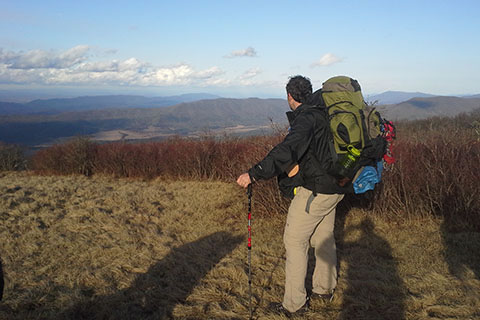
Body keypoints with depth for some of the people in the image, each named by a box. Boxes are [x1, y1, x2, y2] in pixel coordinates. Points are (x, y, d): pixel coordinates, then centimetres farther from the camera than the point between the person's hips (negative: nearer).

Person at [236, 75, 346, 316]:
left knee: (295, 241, 0)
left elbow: (287, 151, -36)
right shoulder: (322, 115, 8)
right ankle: (324, 289, 39)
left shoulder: (305, 118, -20)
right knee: (323, 238, 21)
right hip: (332, 189, 10)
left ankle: (294, 304, 7)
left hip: (313, 192, -10)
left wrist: (254, 174, -40)